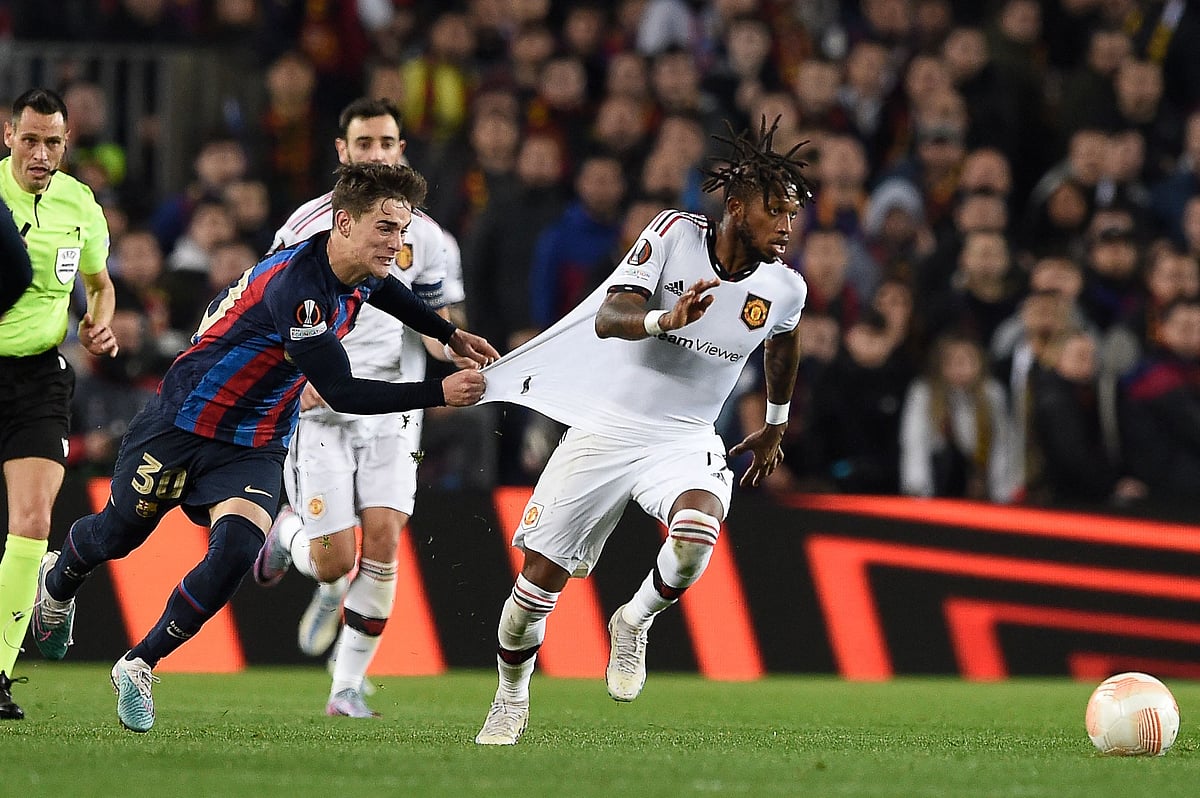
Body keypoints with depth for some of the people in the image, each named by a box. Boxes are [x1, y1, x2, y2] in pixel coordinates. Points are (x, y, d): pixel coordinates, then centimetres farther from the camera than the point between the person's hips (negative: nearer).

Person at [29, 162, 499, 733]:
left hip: (254, 447, 6)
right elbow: (341, 393, -30)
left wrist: (450, 335, 25)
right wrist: (440, 394, -29)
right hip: (183, 423, -6)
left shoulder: (362, 274, -5)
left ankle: (139, 665, -5)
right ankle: (58, 581, 52)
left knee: (237, 548, -21)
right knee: (118, 534, 15)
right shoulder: (296, 287, -33)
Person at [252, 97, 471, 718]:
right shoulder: (310, 225, -2)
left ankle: (347, 686, -1)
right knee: (336, 560, -9)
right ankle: (289, 535, 29)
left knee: (382, 542, -12)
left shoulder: (421, 233, 7)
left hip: (392, 410, 2)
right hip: (322, 409, -2)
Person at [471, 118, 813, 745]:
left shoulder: (784, 289, -2)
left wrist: (775, 424, 33)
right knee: (541, 576, -1)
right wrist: (666, 319, -39)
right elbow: (608, 318, -19)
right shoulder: (674, 234, -11)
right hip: (608, 427, -1)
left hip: (686, 441, 1)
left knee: (696, 536, -33)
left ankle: (633, 623, -2)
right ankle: (511, 697, 26)